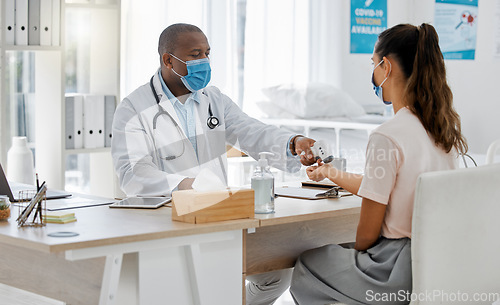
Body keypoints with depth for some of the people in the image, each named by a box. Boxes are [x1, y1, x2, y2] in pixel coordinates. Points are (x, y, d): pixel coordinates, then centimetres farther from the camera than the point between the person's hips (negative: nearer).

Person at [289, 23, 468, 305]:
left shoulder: (387, 137, -22)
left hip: (402, 272, -8)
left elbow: (367, 234, -15)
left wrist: (355, 256, 7)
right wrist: (331, 173, 28)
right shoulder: (445, 127, 2)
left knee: (307, 265, 16)